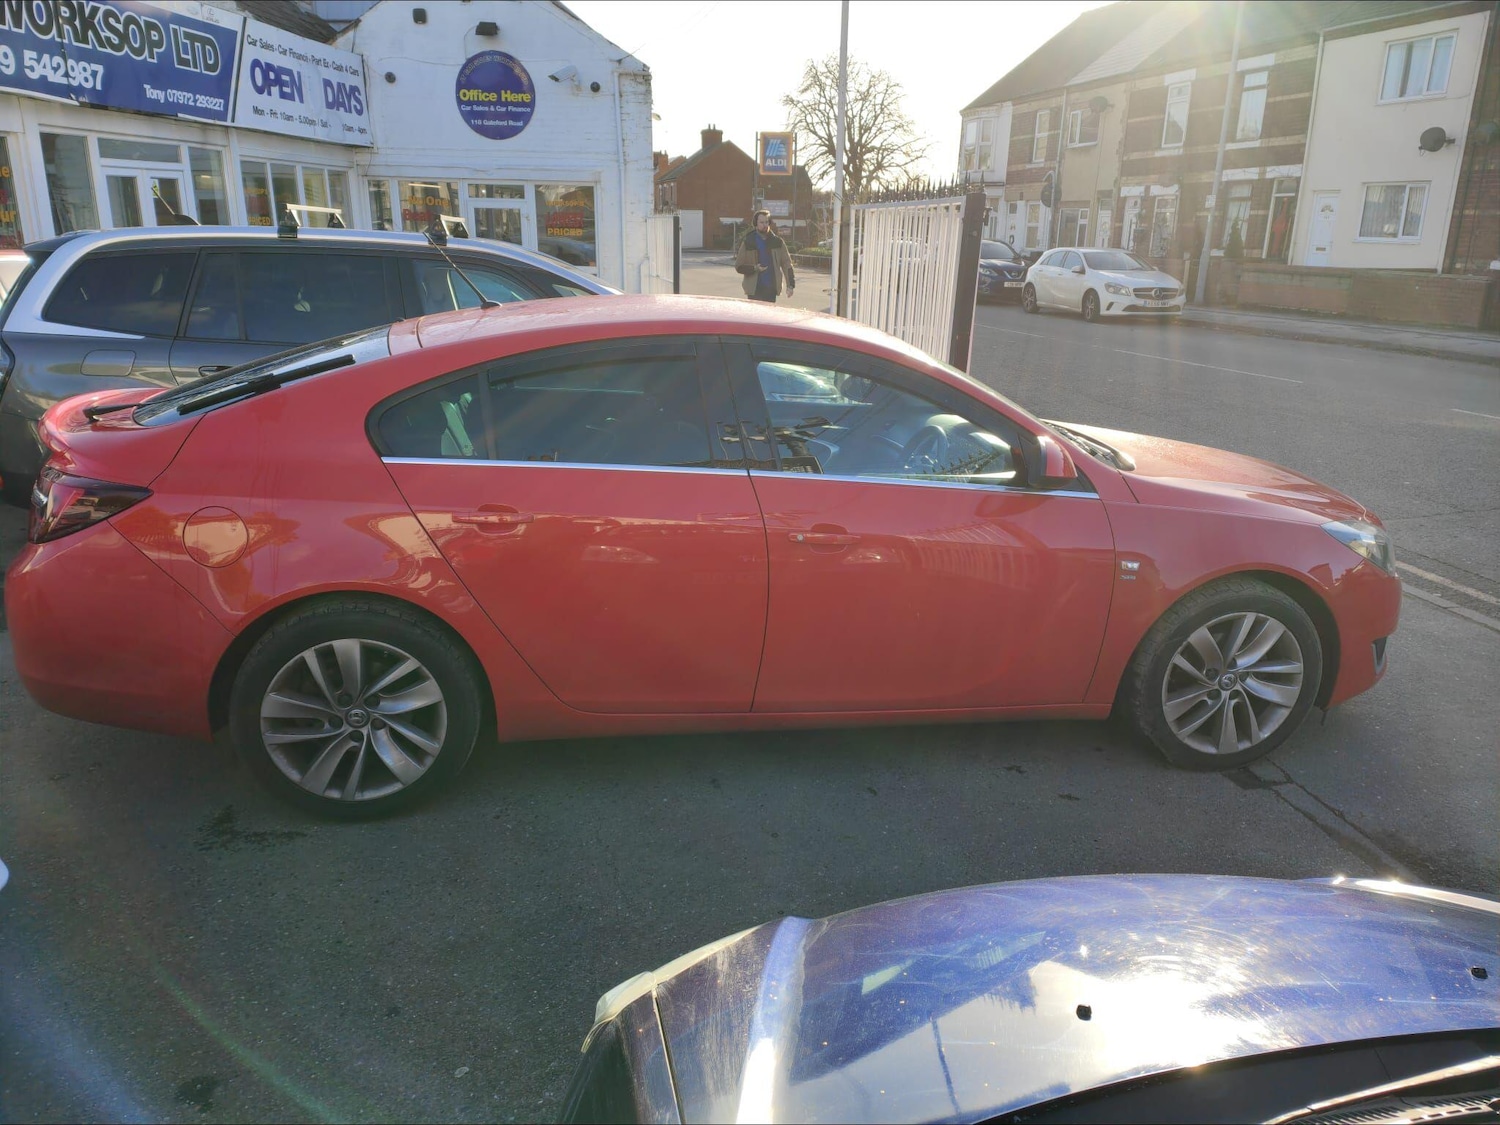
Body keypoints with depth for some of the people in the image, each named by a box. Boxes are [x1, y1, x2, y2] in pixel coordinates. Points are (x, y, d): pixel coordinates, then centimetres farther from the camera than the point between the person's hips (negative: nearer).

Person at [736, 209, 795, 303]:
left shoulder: (777, 241, 7)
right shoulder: (748, 242, 1)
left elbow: (786, 263, 7)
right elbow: (739, 266, 2)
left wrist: (790, 285, -1)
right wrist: (754, 268, -15)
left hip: (771, 289, 3)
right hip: (755, 290, -2)